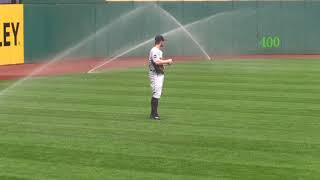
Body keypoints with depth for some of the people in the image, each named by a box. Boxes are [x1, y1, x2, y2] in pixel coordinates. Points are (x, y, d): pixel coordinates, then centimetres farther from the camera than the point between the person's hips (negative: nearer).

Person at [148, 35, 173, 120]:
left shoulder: (159, 51, 18)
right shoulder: (154, 51, -15)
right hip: (155, 75, -11)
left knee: (157, 94, 11)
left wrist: (166, 63, 12)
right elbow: (157, 62, -27)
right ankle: (154, 114, -11)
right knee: (156, 94, -12)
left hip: (160, 74, 11)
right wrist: (167, 61, -17)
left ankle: (154, 113, 16)